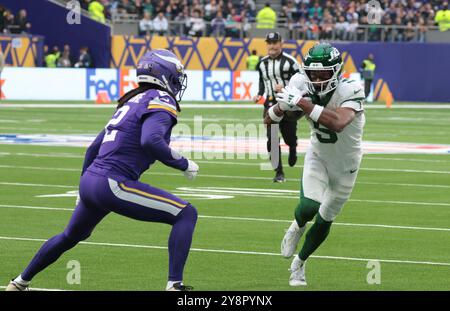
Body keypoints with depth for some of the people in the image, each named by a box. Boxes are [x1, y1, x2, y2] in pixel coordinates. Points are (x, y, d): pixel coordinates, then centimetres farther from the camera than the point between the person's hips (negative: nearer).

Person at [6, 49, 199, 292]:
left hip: (90, 180, 9)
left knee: (71, 236, 34)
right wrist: (184, 164, -12)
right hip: (113, 186, -9)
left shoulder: (131, 102, 20)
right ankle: (174, 284, -15)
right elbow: (151, 141, -26)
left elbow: (93, 149, 25)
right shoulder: (160, 101, -6)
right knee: (186, 214, -5)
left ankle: (20, 283, 48)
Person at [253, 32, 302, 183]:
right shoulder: (262, 63, 9)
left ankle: (293, 149, 44)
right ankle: (279, 173, -2)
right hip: (270, 103, 4)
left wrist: (285, 88, -22)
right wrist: (259, 94, 8)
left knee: (289, 137, 4)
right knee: (272, 139, -8)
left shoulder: (289, 61, -10)